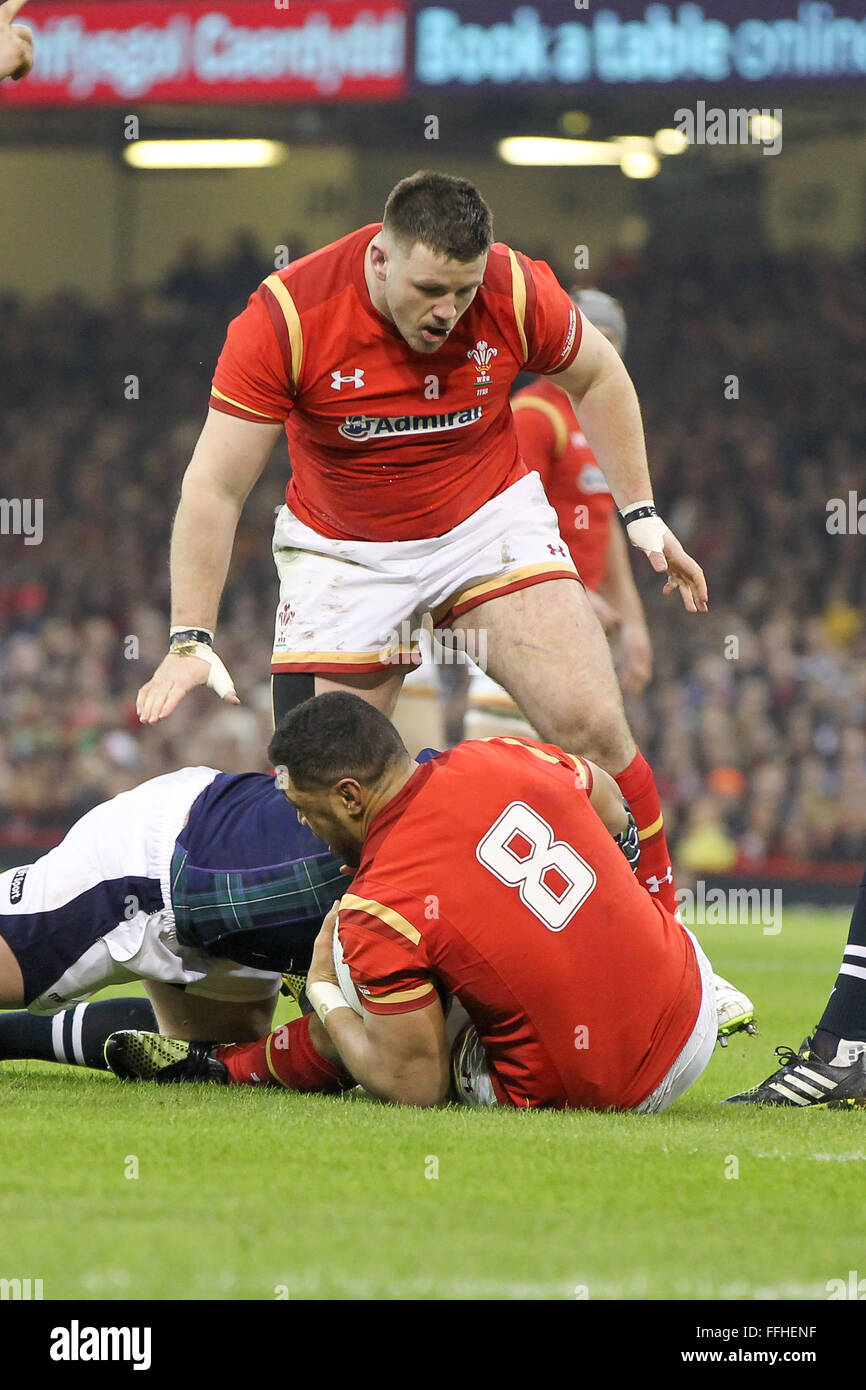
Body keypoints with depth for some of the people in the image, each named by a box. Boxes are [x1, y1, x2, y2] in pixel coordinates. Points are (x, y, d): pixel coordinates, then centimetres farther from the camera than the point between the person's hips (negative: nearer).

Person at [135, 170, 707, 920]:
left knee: (592, 724, -16)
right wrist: (191, 641, -25)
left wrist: (640, 513, 4)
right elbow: (215, 487, -20)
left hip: (491, 520, 1)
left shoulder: (517, 291, -19)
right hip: (342, 548, -1)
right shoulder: (285, 317, -25)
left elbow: (596, 377, 5)